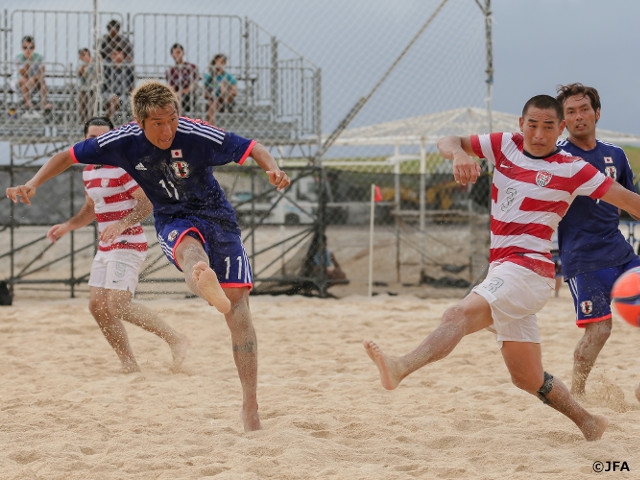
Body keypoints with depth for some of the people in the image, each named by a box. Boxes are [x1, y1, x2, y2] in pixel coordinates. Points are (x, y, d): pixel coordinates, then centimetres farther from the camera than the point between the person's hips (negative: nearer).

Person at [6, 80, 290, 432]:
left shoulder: (197, 136, -18)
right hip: (173, 222, 0)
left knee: (237, 305, -14)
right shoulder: (124, 142, -11)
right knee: (189, 246, -39)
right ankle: (205, 282, -80)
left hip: (217, 217, 1)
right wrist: (32, 185, -12)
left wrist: (272, 169, -34)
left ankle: (250, 403, -6)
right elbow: (68, 156, 1)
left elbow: (252, 148, -13)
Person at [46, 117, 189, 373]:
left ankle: (175, 339, -10)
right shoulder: (88, 171, 13)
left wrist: (122, 224, -32)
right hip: (105, 248, 9)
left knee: (118, 306, -18)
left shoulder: (122, 167, -13)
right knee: (97, 306, 4)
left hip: (127, 245, -9)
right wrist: (67, 226, 16)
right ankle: (129, 365, 10)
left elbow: (148, 203, -19)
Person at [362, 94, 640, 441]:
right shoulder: (506, 146, 13)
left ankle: (401, 368, -53)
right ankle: (588, 424, 28)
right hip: (502, 269, 7)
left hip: (528, 268, -7)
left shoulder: (572, 170, 0)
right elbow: (447, 143, 10)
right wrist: (458, 153, -13)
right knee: (528, 379, 13)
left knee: (460, 314, -32)